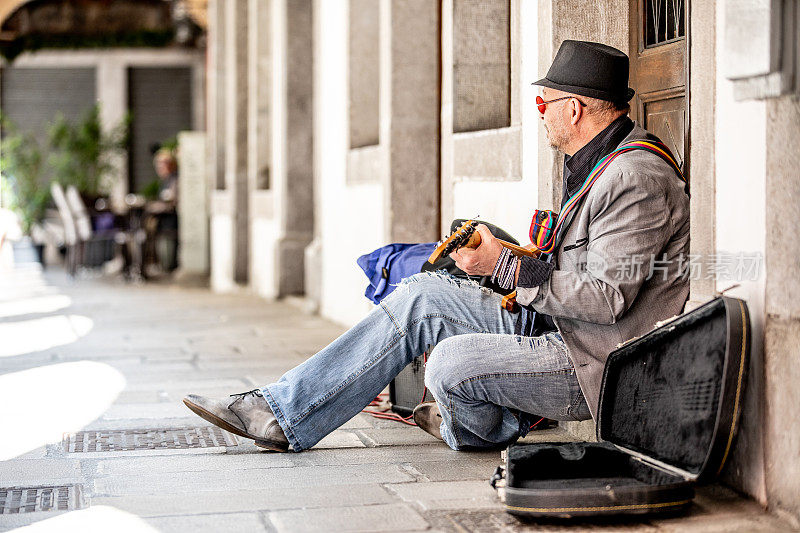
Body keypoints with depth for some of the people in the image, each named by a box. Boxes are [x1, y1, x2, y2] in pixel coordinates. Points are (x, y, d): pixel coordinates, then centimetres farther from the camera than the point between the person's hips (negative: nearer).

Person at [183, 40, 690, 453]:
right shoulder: (596, 163, 15)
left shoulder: (638, 178, -19)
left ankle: (488, 426, 11)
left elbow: (605, 298, -25)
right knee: (421, 295, 2)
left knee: (452, 362, -28)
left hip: (593, 364, -10)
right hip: (553, 327, 10)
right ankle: (281, 414, 1)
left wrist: (507, 264, -21)